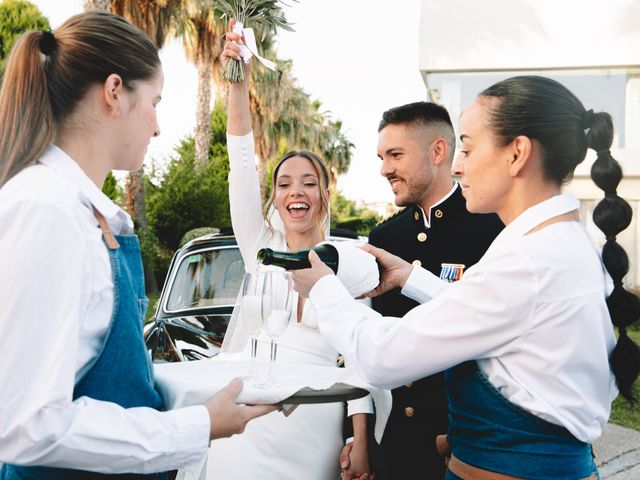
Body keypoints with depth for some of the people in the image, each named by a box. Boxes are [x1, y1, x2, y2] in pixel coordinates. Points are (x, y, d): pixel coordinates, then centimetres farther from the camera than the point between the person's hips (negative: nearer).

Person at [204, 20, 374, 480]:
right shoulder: (260, 248, 7)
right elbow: (242, 165, -5)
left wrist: (361, 441, -10)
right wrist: (239, 83, -16)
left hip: (316, 429, -1)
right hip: (249, 421, 2)